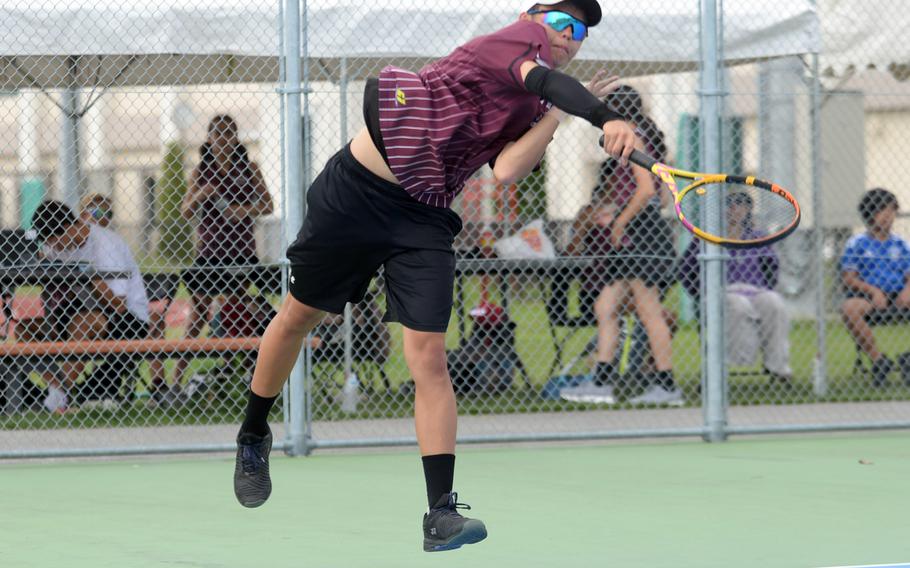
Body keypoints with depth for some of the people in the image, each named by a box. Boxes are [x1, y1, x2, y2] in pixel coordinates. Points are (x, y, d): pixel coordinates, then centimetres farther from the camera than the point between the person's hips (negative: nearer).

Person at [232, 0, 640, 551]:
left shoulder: (535, 112, 7)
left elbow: (505, 170, -12)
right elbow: (543, 79, -31)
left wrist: (560, 115, -12)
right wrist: (608, 118, -46)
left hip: (424, 217, 4)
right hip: (356, 191, -4)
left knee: (429, 355, -9)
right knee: (299, 316, 13)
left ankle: (441, 513, -13)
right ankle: (253, 437, 37)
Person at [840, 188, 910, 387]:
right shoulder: (857, 244, 10)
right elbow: (848, 278, 2)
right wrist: (872, 290, -15)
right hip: (868, 297, -2)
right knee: (849, 308, -37)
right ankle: (878, 359, -31)